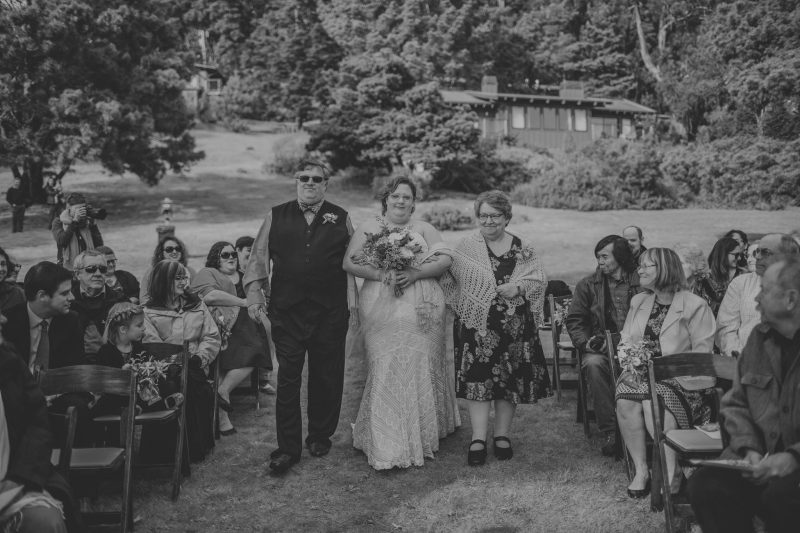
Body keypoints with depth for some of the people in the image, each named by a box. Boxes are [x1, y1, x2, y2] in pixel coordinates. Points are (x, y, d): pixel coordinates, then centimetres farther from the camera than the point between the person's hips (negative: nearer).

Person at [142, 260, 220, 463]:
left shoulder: (196, 305, 20)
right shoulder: (148, 310, 9)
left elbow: (212, 337, 13)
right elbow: (151, 343, -4)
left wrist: (200, 357, -6)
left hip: (194, 367, 2)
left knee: (197, 384, -30)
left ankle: (197, 445, -15)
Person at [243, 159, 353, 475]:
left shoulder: (340, 218, 6)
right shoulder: (277, 216, 7)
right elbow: (259, 257, 8)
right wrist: (255, 295, -1)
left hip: (330, 311, 0)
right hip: (287, 310, 0)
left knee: (327, 376, 9)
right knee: (287, 378, 0)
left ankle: (320, 436, 28)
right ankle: (288, 448, 8)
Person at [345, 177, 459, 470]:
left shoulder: (423, 228, 12)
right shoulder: (368, 228, 10)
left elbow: (445, 259, 2)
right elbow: (349, 263, 2)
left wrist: (414, 273, -13)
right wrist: (380, 274, -14)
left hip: (422, 312, 1)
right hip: (381, 312, -1)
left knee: (420, 370, 2)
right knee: (386, 372, -5)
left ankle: (423, 435, 18)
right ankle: (388, 448, 1)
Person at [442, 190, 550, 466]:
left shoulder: (523, 249, 8)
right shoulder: (465, 247, 5)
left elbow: (539, 281, 5)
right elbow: (450, 282, 5)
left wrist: (518, 288, -12)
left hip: (515, 327, 2)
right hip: (477, 324, -1)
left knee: (510, 379, 5)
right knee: (477, 378, -6)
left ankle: (502, 436, 18)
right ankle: (478, 440, -2)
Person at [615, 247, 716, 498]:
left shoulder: (695, 305, 1)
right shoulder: (638, 302, 20)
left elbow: (703, 350, -5)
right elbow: (625, 340, 20)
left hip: (681, 377, -4)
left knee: (653, 399, -34)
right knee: (625, 400, -28)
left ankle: (670, 473, -27)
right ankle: (640, 469, -20)